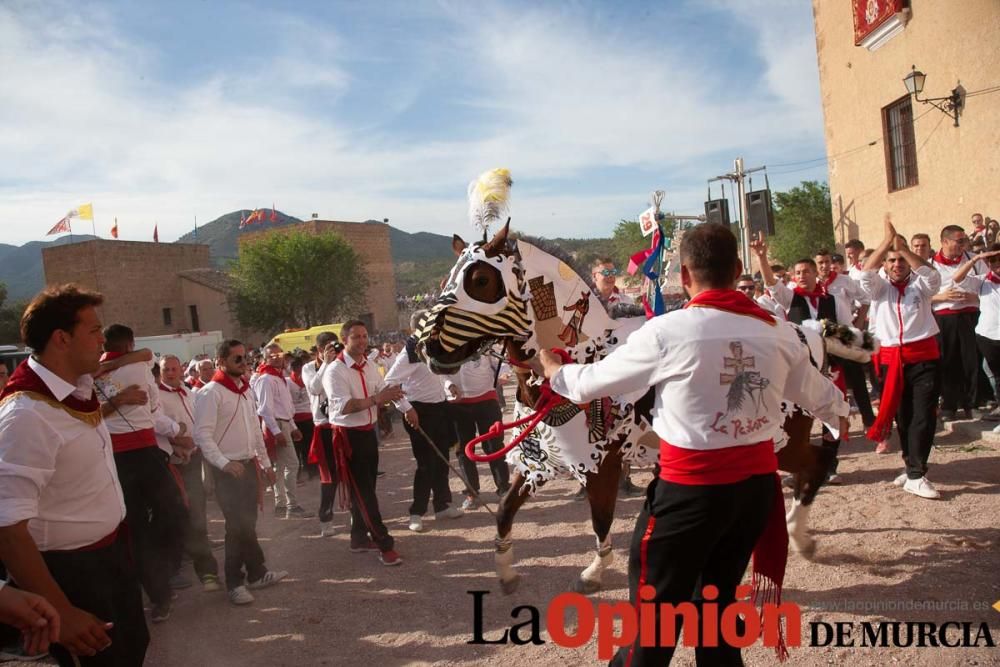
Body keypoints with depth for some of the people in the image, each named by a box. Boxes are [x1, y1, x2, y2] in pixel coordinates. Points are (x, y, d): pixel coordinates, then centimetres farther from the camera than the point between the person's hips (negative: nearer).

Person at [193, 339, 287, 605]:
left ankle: (256, 574, 24)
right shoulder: (211, 393, -13)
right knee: (239, 526, -4)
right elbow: (202, 435, -19)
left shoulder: (246, 391, 12)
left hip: (249, 465, 7)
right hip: (228, 470, -7)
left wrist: (265, 462, 17)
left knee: (246, 524, 14)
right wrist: (224, 463, -29)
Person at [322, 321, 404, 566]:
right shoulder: (335, 370, -16)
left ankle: (360, 538, 32)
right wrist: (376, 399, -37)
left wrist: (392, 393, -22)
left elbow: (383, 392, 2)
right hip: (348, 435, -8)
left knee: (364, 489, 17)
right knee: (363, 491, -3)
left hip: (368, 432, 8)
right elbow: (343, 406, -28)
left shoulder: (370, 366, 7)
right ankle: (384, 545, 2)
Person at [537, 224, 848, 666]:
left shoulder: (667, 331, -14)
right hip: (757, 482, 6)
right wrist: (840, 416, 43)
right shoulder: (777, 332, 1)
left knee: (654, 610, 9)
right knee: (718, 601, 23)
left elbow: (592, 383, -3)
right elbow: (815, 391, 20)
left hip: (690, 487, -5)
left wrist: (554, 369, 19)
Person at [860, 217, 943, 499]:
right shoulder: (879, 288, 9)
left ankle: (915, 475, -5)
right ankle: (913, 467, 23)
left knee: (924, 416, -7)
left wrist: (903, 246, -20)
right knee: (902, 415, 10)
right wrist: (887, 241, -16)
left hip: (924, 356, -1)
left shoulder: (920, 285, 7)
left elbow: (932, 275, -15)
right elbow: (866, 273, -11)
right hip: (891, 358, 1)